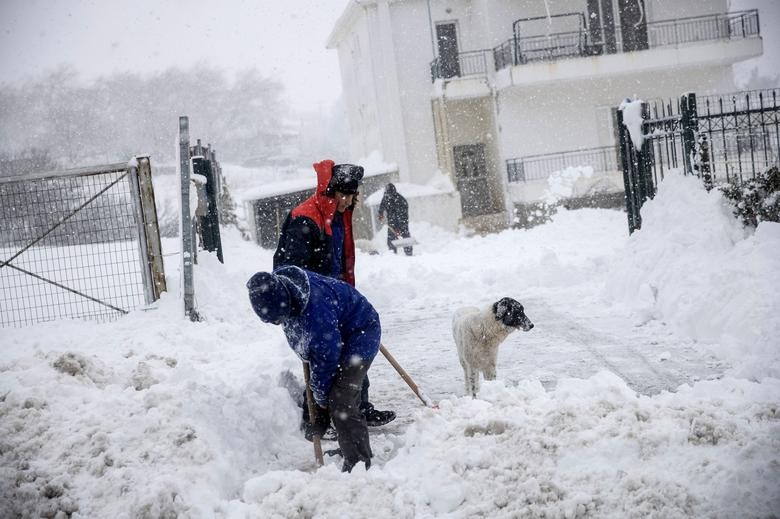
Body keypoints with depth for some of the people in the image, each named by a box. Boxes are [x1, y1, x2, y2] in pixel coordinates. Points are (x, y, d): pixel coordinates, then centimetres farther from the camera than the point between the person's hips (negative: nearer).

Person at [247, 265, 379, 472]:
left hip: (360, 333, -9)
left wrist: (321, 399, -15)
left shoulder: (315, 310, -40)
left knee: (340, 403, -18)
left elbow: (328, 357, -28)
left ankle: (358, 465, -11)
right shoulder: (277, 284, -16)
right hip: (333, 336, 9)